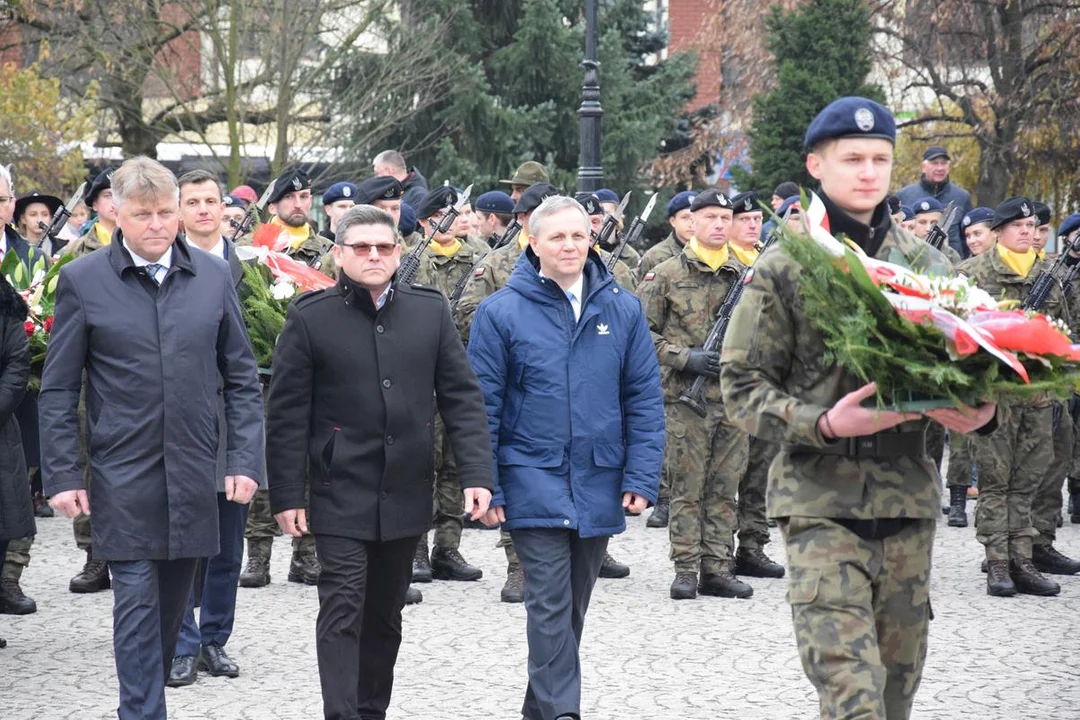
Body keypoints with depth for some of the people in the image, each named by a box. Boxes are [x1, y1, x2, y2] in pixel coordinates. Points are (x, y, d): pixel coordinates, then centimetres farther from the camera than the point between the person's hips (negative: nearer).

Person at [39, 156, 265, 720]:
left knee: (172, 603, 12)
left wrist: (245, 460, 1)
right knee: (138, 602, -6)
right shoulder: (83, 281, -2)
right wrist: (61, 475, -4)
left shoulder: (213, 276, 5)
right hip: (123, 477, -3)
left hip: (194, 476, 3)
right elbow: (59, 390, 0)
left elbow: (241, 378, 9)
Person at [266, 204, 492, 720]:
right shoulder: (310, 318, -4)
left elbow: (461, 398, 5)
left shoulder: (431, 311, 5)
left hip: (406, 496, 4)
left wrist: (475, 473, -4)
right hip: (341, 497, -3)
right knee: (343, 611, -10)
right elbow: (287, 415, -3)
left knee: (385, 614, 13)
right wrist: (286, 495, -6)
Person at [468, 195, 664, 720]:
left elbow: (645, 400, 5)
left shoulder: (622, 311, 4)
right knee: (550, 605, -10)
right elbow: (482, 407, -2)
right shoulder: (501, 313, -4)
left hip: (599, 487, 4)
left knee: (572, 608, 13)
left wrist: (641, 478, -3)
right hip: (534, 481, -3)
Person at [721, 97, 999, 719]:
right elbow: (742, 388, -2)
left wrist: (983, 412, -7)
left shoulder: (928, 265, 11)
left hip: (909, 499, 4)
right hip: (822, 501, -4)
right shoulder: (784, 270, -1)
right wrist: (824, 424, -19)